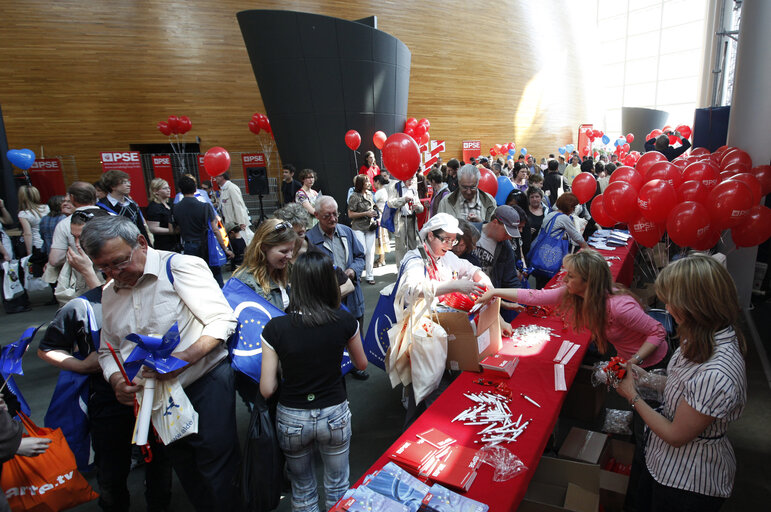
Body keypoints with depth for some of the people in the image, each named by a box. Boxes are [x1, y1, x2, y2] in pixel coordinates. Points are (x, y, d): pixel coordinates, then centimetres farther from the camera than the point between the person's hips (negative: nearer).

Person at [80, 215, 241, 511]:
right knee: (184, 468, 19)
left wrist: (184, 357, -30)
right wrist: (115, 380, -4)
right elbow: (108, 350, 17)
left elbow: (222, 320, -19)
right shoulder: (109, 293, 9)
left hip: (206, 383, -6)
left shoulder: (179, 267, -13)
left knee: (216, 469, 1)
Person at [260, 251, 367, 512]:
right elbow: (361, 364, 2)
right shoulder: (345, 321, -16)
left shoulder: (275, 328, -19)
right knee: (337, 488, 24)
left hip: (291, 419, 0)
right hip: (335, 415, 0)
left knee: (302, 490, 25)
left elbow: (266, 390, -14)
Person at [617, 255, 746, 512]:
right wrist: (645, 379, -3)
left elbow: (676, 436, -24)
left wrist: (633, 396, -14)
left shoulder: (715, 375, -39)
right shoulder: (709, 338, -11)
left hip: (688, 483, -7)